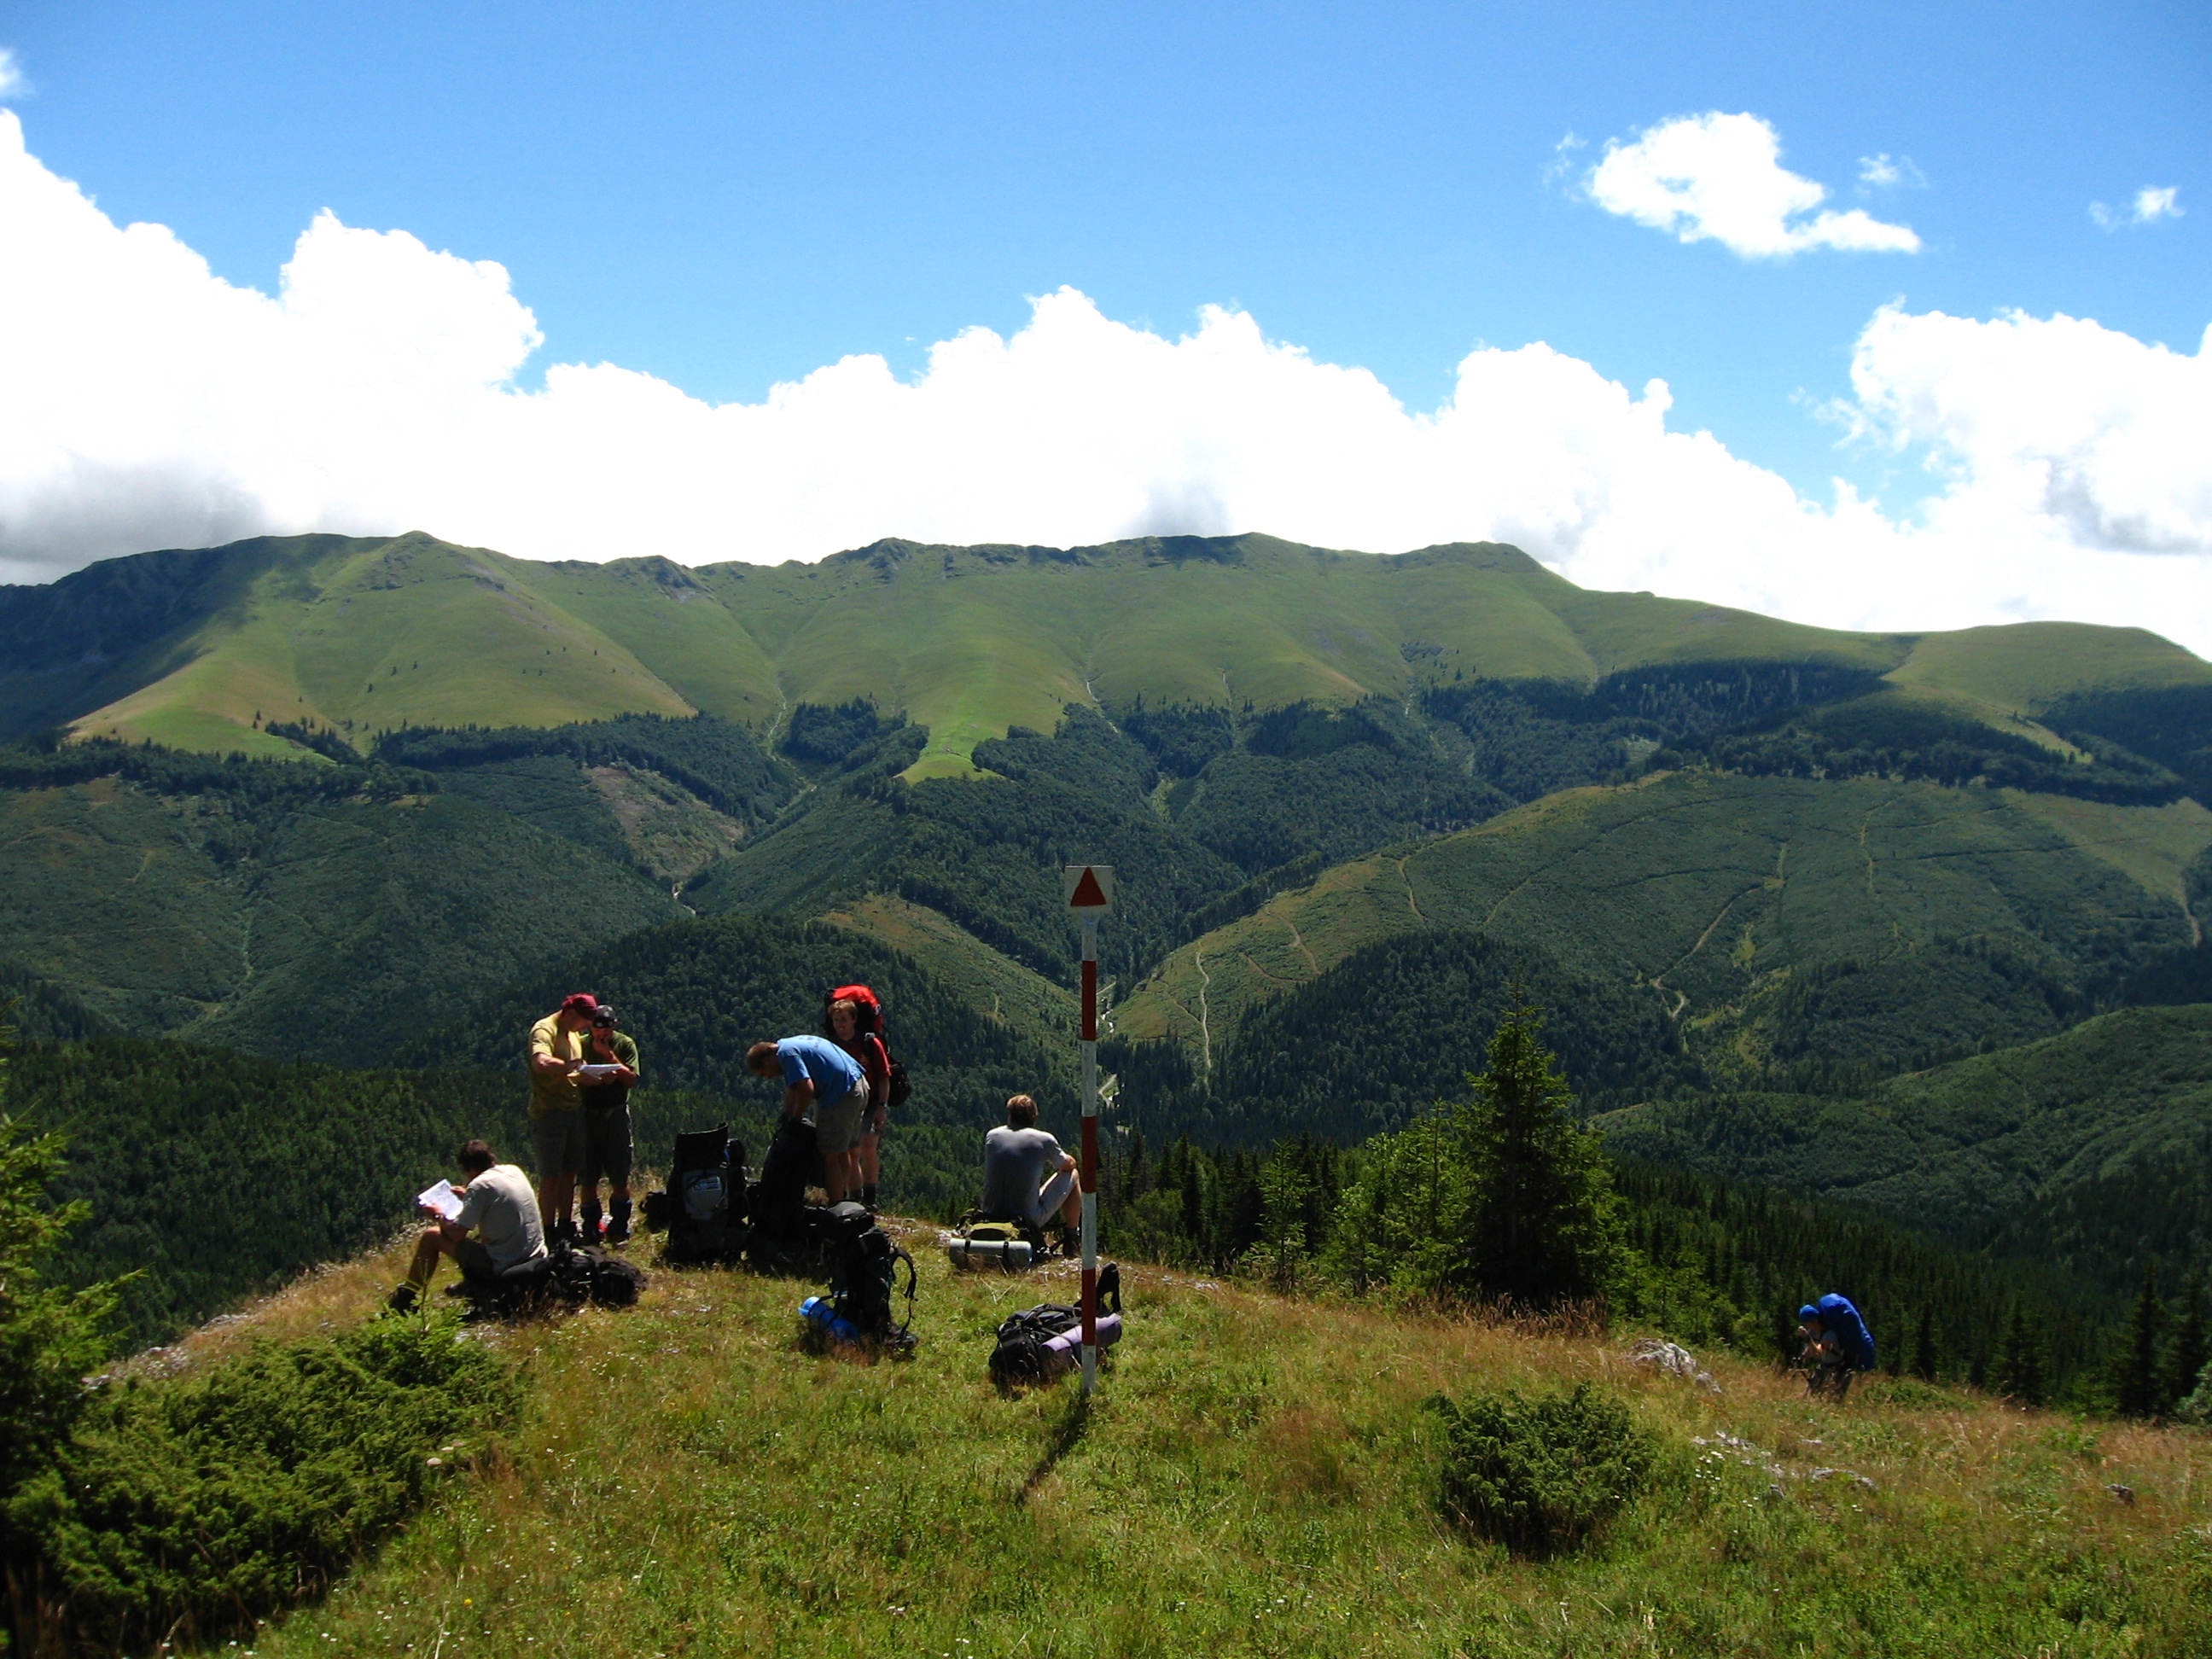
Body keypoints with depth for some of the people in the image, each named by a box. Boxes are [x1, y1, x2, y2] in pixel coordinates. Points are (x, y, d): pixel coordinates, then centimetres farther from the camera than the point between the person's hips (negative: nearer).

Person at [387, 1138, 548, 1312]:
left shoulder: (480, 1185, -15)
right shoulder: (514, 1171, 7)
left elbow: (457, 1234, -13)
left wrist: (439, 1217, 5)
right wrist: (468, 1197, 29)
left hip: (502, 1265, -8)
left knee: (431, 1237, 5)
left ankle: (404, 1298, 16)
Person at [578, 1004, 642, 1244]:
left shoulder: (625, 1044, 2)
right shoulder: (582, 1044, 5)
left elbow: (631, 1080, -8)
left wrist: (609, 1055, -13)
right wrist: (588, 1077, -17)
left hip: (616, 1114, -1)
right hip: (587, 1114, 1)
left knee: (619, 1179, 1)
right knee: (588, 1179, 1)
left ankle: (619, 1230, 11)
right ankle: (590, 1231, 12)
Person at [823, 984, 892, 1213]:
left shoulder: (871, 1043, -10)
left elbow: (884, 1077, -6)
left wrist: (882, 1106, -14)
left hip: (871, 1104, -3)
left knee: (867, 1146, -19)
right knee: (852, 1153, 0)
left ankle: (870, 1198, -9)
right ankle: (858, 1199, 12)